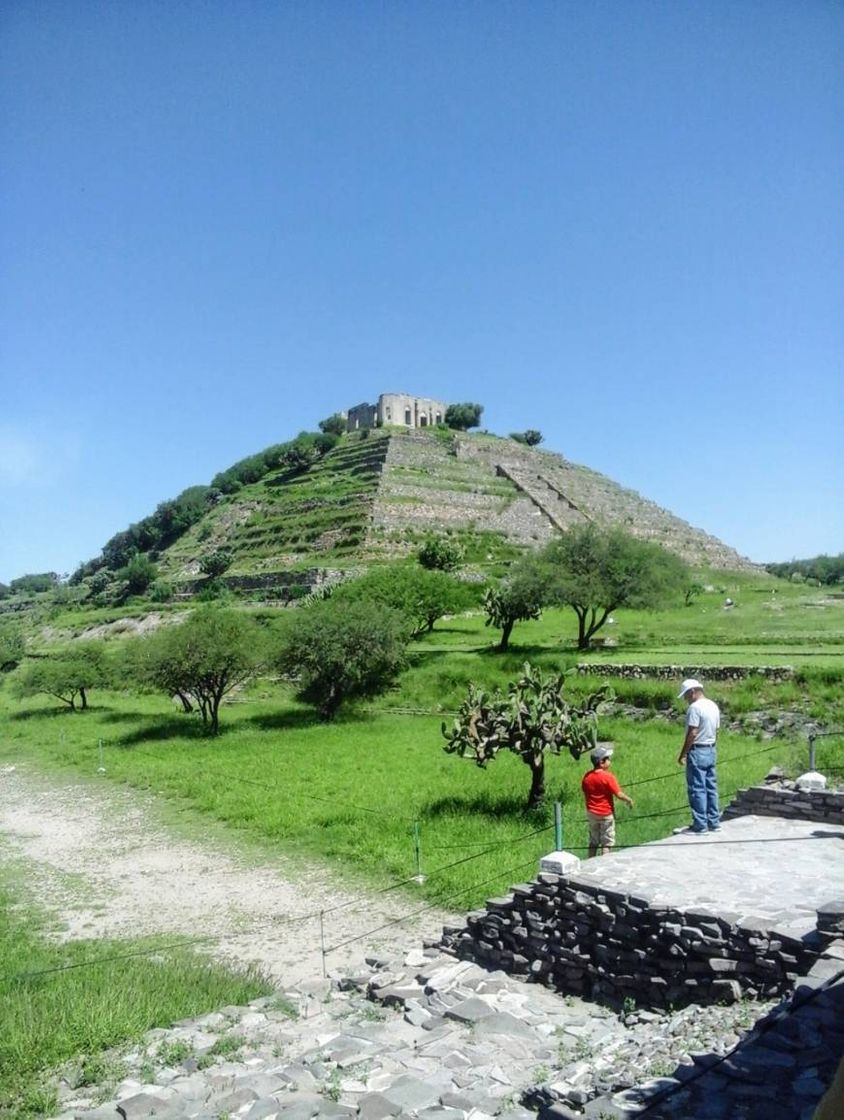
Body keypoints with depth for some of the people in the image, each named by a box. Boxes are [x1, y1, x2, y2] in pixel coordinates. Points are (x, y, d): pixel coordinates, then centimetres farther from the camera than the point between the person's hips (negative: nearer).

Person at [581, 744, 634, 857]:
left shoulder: (587, 776, -2)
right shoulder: (608, 777, -20)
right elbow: (619, 795, -18)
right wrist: (629, 800, -1)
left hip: (591, 813, 6)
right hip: (606, 814, -6)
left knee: (593, 841, 18)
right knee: (606, 842, 7)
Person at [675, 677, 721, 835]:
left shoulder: (695, 707, -16)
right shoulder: (713, 706, 12)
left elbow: (692, 734, -20)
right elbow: (716, 732, 15)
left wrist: (682, 755, -15)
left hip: (697, 751, -9)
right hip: (711, 750, 9)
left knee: (697, 789, -4)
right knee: (711, 787, 13)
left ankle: (700, 825, -2)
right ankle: (714, 822, 18)